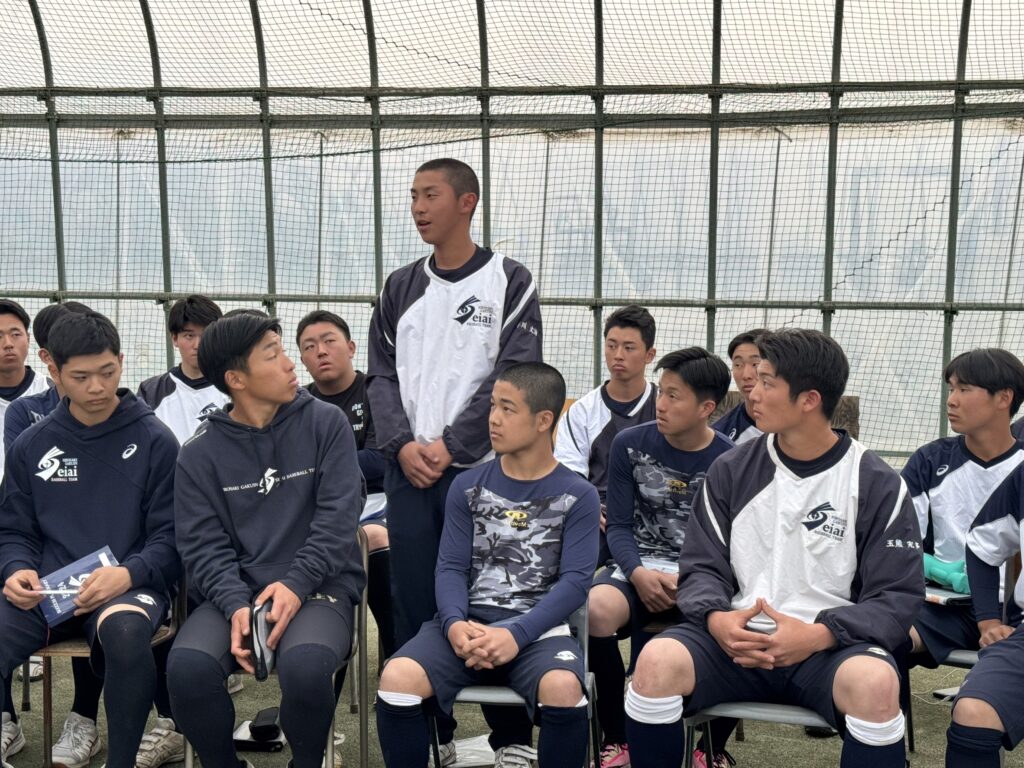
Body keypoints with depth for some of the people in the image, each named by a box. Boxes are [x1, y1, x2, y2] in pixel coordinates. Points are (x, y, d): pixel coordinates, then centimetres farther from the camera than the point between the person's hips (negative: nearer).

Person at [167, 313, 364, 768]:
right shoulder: (200, 453, 5)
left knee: (305, 665, -33)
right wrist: (235, 605, -18)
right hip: (236, 593, 2)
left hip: (319, 587, -1)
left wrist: (297, 584, -17)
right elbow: (202, 544, -1)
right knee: (187, 666, -28)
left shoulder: (326, 423, 2)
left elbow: (339, 515, -5)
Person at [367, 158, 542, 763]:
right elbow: (382, 375, 9)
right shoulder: (401, 288, 13)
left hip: (481, 468, -4)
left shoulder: (510, 281, 0)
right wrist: (402, 445, -7)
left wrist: (450, 446, -13)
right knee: (414, 606, 6)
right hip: (409, 471, 4)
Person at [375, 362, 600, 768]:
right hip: (469, 622, 2)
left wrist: (517, 635, -20)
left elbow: (575, 580, -6)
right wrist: (455, 623, -17)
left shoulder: (578, 495, 3)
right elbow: (451, 567, 5)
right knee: (397, 678, -26)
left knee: (564, 688, -35)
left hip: (538, 629, -2)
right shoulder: (467, 487, 12)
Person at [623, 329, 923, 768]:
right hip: (736, 637, 2)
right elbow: (702, 567, 7)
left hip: (829, 645, -2)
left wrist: (819, 634, -21)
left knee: (876, 682, -35)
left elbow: (897, 596, -4)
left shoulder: (877, 484, -1)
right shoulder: (731, 470, 6)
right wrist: (717, 618, -17)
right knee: (657, 661, -28)